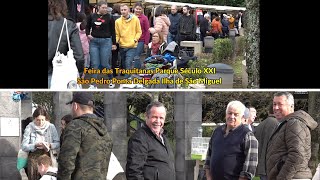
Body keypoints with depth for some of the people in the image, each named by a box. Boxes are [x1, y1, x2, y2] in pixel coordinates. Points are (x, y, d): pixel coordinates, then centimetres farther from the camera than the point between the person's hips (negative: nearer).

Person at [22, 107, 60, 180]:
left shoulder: (51, 127, 2)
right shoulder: (29, 128, -2)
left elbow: (58, 144, 2)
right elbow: (24, 146, -4)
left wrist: (50, 145, -18)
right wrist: (35, 145, -21)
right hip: (34, 157, -1)